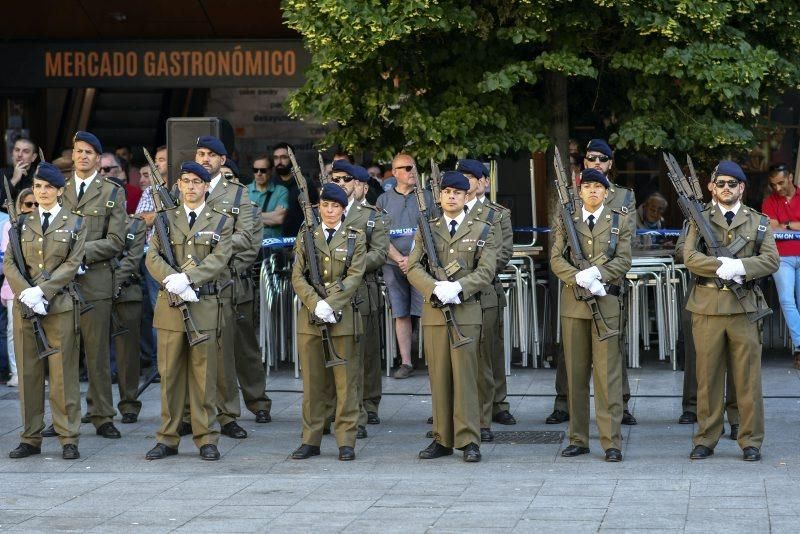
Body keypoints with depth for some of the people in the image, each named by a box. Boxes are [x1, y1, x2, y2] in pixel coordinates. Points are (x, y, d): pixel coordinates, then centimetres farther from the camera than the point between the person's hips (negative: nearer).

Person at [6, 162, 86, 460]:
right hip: (25, 306, 3)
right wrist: (25, 293, -13)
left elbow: (72, 265, -4)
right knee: (28, 373, 4)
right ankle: (30, 438, 10)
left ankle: (69, 439, 2)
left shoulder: (74, 224, 5)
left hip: (59, 306, -3)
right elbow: (9, 264, 4)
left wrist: (42, 291, -15)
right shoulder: (22, 223, 12)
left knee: (63, 374, -2)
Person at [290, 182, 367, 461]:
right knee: (313, 381, 4)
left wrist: (330, 304, -15)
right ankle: (311, 440, 10)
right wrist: (316, 304, -13)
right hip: (310, 317, 1)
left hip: (343, 316, -1)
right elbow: (297, 277, 2)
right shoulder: (305, 237, 9)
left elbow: (355, 276, -4)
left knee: (346, 381, 0)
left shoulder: (355, 238, 6)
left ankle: (346, 441, 5)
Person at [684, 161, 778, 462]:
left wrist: (740, 266, -16)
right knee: (708, 377, 3)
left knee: (748, 378, 1)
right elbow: (690, 257, -4)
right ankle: (706, 440, 11)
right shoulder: (700, 220, 9)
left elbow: (771, 260, 0)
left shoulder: (759, 222, 11)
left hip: (745, 308, 0)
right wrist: (722, 267, -18)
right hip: (707, 307, 0)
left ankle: (751, 441, 8)